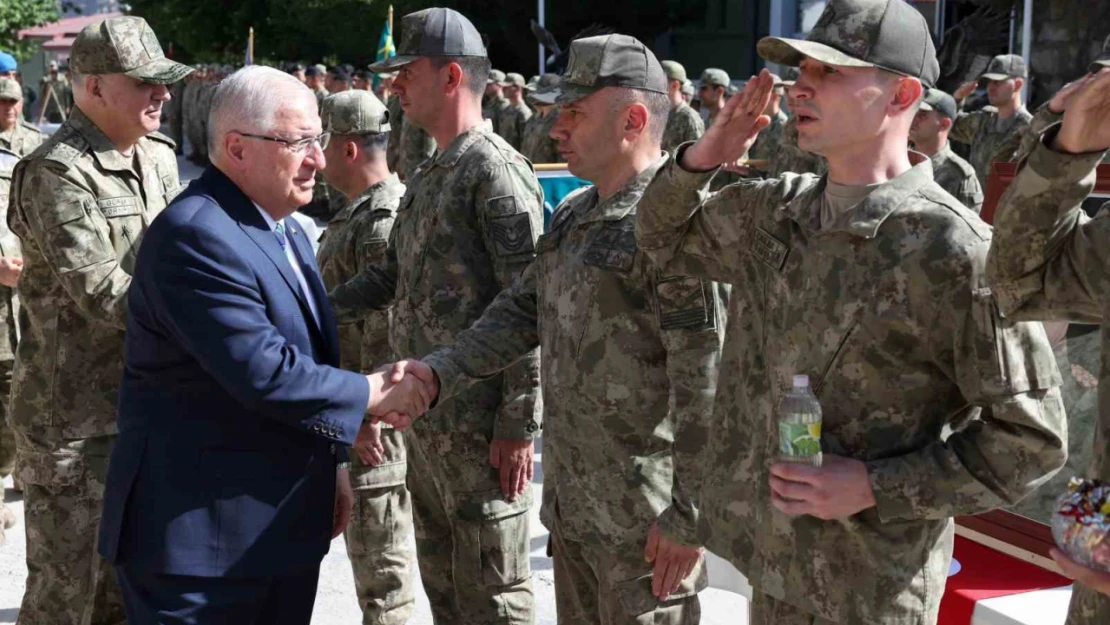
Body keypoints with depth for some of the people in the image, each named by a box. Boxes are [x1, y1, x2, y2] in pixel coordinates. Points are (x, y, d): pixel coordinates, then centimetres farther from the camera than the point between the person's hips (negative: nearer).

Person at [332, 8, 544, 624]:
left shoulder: (496, 171, -14)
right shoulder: (429, 175, 14)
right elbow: (396, 272, 23)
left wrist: (519, 426, -20)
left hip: (480, 424, -9)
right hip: (423, 416, 9)